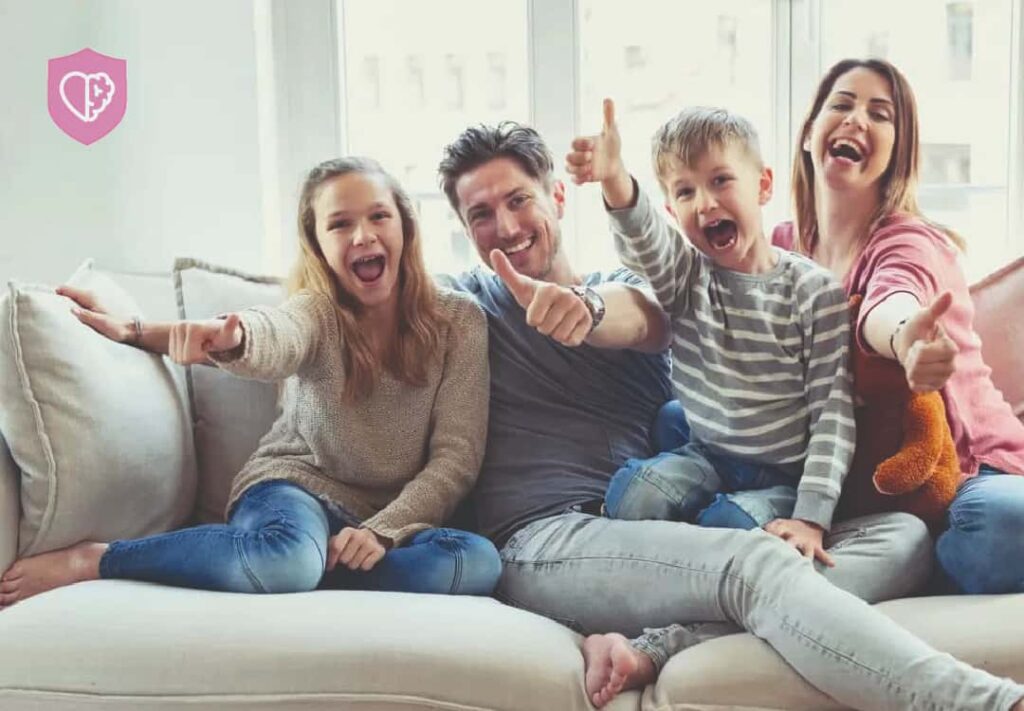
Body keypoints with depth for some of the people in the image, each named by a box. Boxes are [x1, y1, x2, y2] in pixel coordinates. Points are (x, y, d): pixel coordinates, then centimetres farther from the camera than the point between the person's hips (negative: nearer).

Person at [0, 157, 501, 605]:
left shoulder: (459, 321, -3)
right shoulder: (316, 309, -6)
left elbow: (456, 455, -6)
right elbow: (273, 336, -31)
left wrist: (384, 529, -20)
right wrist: (226, 338, -54)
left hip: (393, 516, 2)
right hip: (298, 483, -2)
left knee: (480, 560, -30)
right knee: (285, 558, -39)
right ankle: (91, 559, -19)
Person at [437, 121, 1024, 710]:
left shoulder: (622, 289, 18)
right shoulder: (464, 301, 20)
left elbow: (638, 315, -7)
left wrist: (588, 306, -33)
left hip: (665, 536, 5)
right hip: (546, 541, -4)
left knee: (903, 535, -12)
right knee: (756, 562, -32)